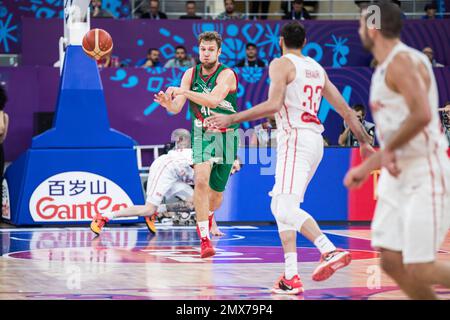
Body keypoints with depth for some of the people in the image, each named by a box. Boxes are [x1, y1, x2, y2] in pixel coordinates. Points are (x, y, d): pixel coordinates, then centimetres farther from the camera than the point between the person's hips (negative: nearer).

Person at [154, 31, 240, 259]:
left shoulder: (226, 75, -17)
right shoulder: (191, 74, -3)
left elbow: (213, 100, -34)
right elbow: (176, 108, -6)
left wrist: (183, 91, -41)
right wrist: (167, 103, -30)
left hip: (226, 135, -1)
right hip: (202, 134, 1)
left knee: (217, 191, 9)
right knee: (201, 180, -23)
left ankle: (207, 214, 47)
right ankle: (204, 239, -22)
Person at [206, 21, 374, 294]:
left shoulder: (281, 64, -3)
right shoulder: (317, 68, 19)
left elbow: (273, 105, -19)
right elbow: (346, 111, 19)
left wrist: (231, 119, -16)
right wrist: (365, 143, 26)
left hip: (295, 139, -8)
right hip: (315, 141, 8)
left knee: (285, 208, -17)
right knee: (281, 207, 14)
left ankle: (331, 251, -34)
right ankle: (291, 278, 8)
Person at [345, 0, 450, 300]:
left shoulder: (403, 61, -14)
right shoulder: (384, 70, 17)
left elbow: (422, 115, -28)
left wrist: (389, 150, -16)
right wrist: (366, 168, 16)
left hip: (424, 176, -10)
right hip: (397, 175, 10)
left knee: (419, 269, -12)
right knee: (392, 261, 4)